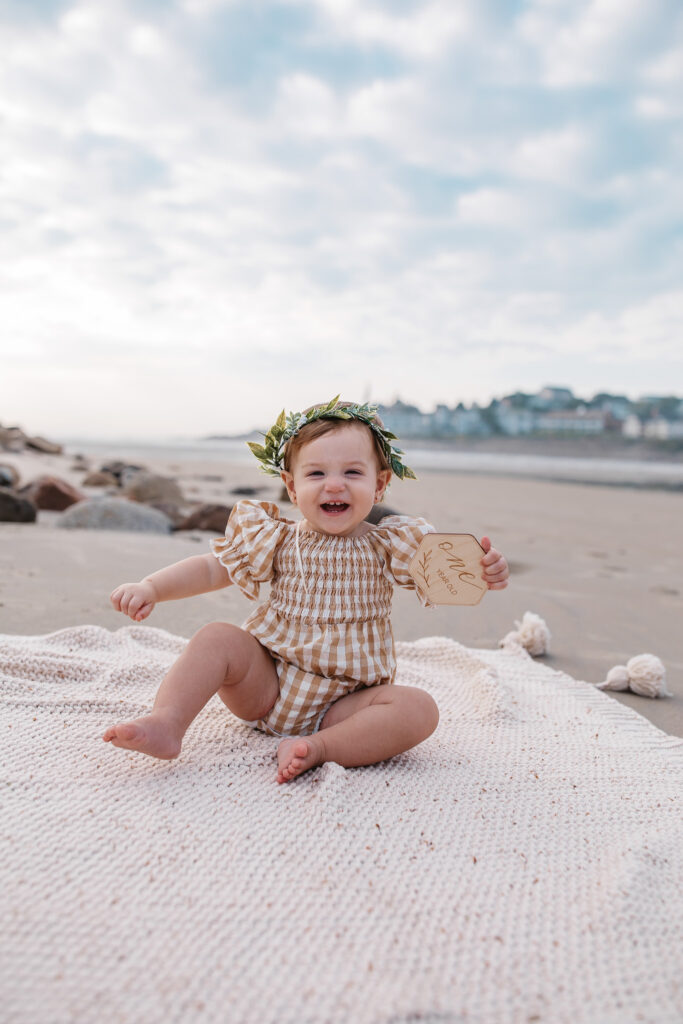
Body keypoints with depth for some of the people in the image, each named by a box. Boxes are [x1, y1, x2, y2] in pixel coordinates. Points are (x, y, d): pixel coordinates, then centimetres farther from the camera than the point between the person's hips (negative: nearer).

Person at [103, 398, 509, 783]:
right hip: (267, 687, 2)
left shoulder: (387, 546, -3)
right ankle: (167, 723, -26)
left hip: (345, 704, -1)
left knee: (419, 709, -24)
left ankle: (321, 747, -32)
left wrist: (483, 574, -29)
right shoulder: (280, 541, 0)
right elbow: (211, 568, 4)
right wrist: (150, 588, -9)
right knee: (217, 636, -18)